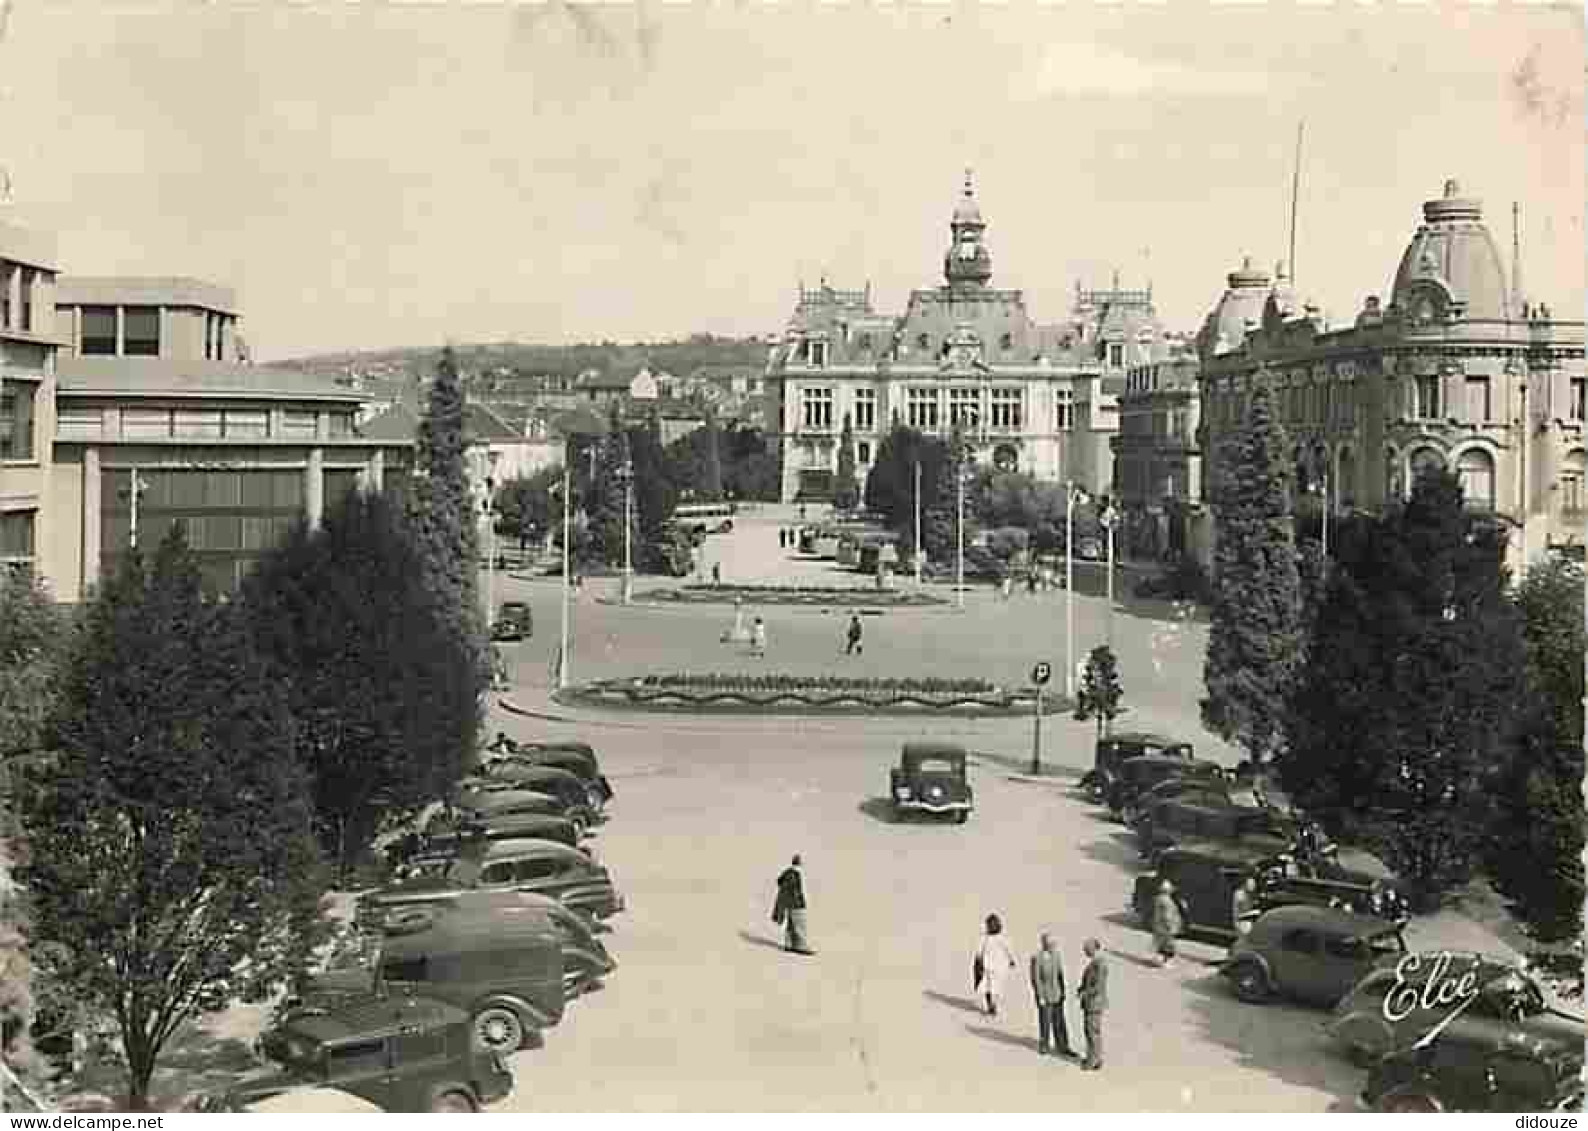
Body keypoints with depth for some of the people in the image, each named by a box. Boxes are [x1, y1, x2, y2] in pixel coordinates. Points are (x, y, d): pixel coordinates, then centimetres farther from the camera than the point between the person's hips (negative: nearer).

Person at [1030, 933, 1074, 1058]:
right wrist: (1040, 996, -16)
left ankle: (1063, 1047, 17)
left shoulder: (1056, 954, -1)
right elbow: (1035, 978, -16)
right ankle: (1044, 1046, 25)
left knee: (1059, 1022, 9)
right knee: (1045, 1022, 8)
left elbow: (1060, 974, 8)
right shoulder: (1036, 958, -19)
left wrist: (1063, 991, 8)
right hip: (1044, 995, -5)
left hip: (1057, 995, 5)